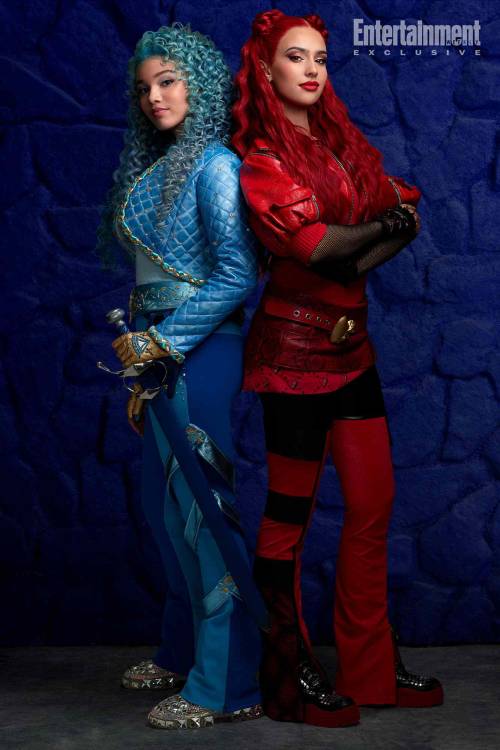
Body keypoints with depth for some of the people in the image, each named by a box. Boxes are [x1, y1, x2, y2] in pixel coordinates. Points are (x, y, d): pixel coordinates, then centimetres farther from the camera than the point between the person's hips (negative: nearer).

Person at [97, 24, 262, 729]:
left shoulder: (214, 164, -11)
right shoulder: (157, 167, 15)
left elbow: (237, 274, -18)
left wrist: (163, 341, -15)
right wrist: (142, 360, 12)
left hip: (199, 352, -9)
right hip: (159, 350, 9)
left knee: (196, 503, -7)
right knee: (165, 501, 15)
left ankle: (227, 684, 2)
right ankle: (183, 651, 29)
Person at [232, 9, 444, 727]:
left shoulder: (343, 141, 14)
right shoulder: (262, 158, -8)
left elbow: (406, 212, 4)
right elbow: (315, 245, -21)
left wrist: (353, 258, -13)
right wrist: (379, 225, -4)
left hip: (350, 339, 7)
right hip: (294, 344, -7)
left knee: (374, 502, 8)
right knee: (289, 512, 2)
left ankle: (370, 668, 19)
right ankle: (289, 676, 14)